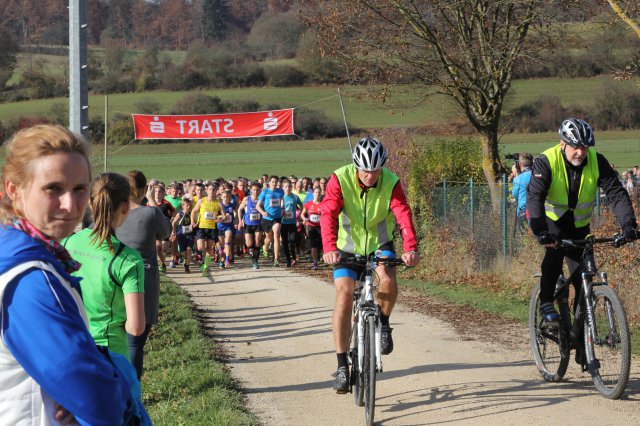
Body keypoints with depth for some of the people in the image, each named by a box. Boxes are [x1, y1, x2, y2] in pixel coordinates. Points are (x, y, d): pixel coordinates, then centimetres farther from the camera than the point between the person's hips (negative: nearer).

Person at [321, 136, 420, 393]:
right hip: (348, 247, 0)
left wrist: (410, 248, -47)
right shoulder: (340, 180, -21)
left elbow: (403, 214, -30)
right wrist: (329, 248, -47)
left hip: (379, 244, 1)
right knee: (344, 295, -16)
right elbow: (329, 214, -31)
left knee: (388, 278, -29)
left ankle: (383, 323, 2)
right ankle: (342, 365, -10)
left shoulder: (391, 183, -18)